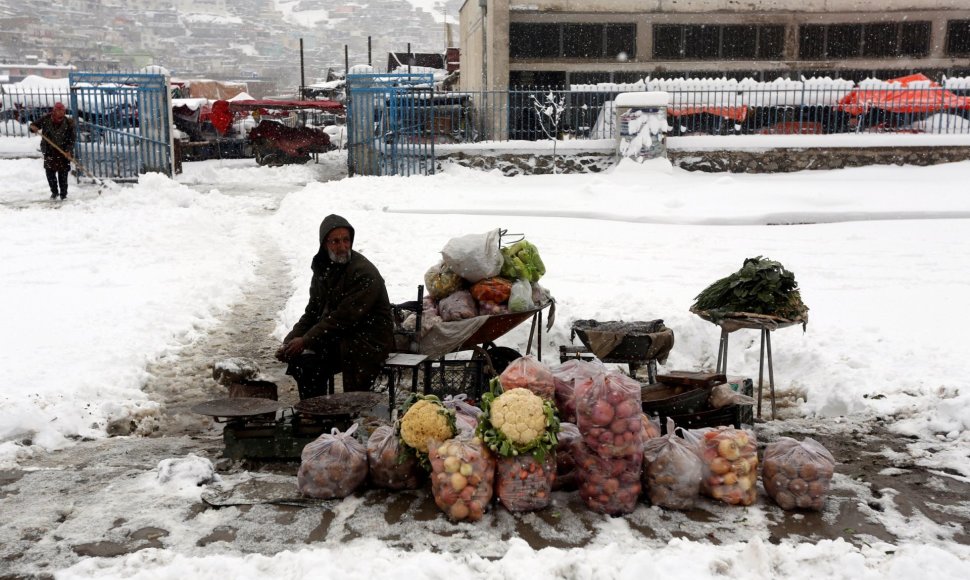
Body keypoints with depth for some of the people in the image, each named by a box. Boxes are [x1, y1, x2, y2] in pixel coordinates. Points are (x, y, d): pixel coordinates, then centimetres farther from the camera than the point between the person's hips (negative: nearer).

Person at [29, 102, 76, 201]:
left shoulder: (68, 123, -10)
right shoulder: (46, 119, -6)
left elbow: (71, 139, -9)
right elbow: (33, 125, 6)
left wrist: (69, 151, -20)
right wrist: (34, 128, -19)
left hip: (63, 152, -2)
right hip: (49, 151, 2)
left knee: (63, 173, 1)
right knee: (50, 172, 6)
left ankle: (63, 193, 13)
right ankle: (54, 191, 24)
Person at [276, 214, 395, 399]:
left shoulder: (364, 273, -18)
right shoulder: (322, 269, 9)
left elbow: (344, 318, -23)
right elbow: (312, 312, 13)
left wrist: (306, 340, -21)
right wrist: (290, 341, -3)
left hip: (368, 341, -7)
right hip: (336, 338, 7)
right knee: (302, 361, -15)